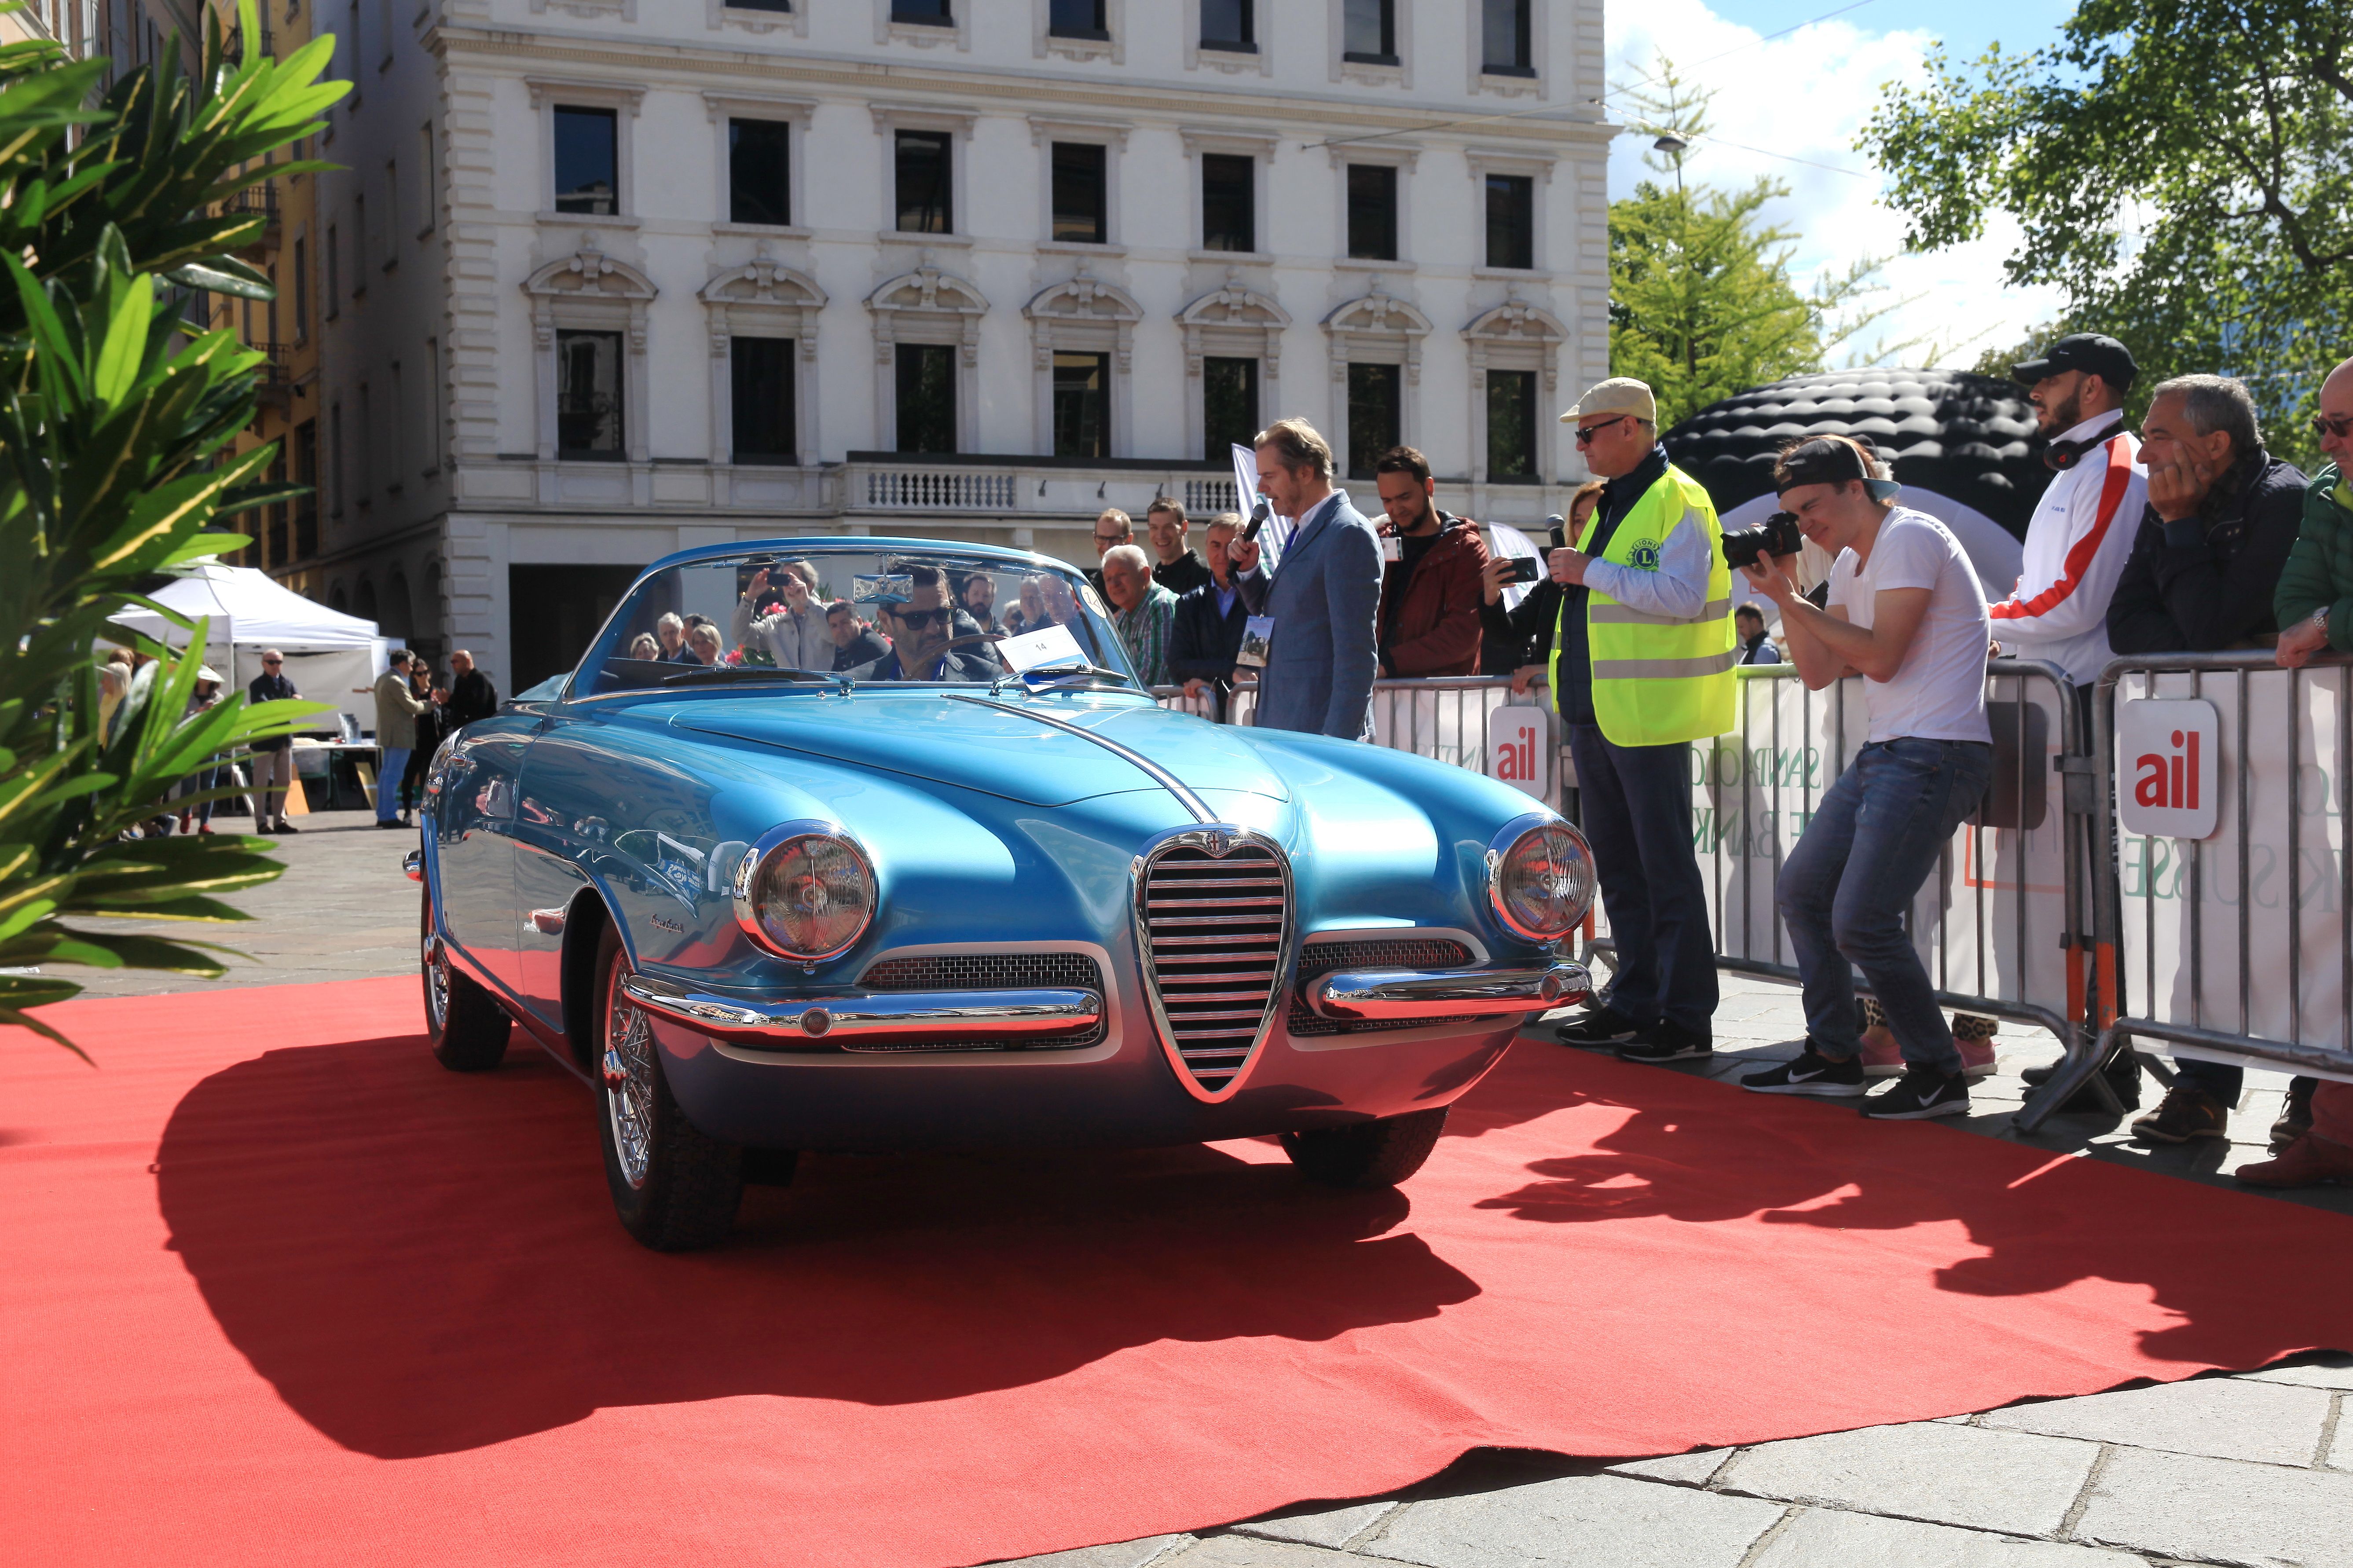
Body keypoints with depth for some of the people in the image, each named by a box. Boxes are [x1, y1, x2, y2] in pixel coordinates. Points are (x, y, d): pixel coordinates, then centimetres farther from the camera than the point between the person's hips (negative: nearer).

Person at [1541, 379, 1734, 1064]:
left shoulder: (1679, 501, -10)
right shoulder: (1611, 505, 19)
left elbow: (1682, 596, -23)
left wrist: (1592, 571, -19)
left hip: (1647, 717, -9)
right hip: (1593, 713, 10)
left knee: (1666, 867, -5)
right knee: (1616, 865, 13)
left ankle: (1688, 1019, 0)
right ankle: (1634, 1002, 22)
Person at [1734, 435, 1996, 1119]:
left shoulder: (1911, 538, -10)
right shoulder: (1850, 564, 18)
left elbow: (1880, 657, -17)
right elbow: (1819, 672, 14)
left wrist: (1793, 601, -11)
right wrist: (1784, 594, 4)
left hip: (1934, 755, -10)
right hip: (1883, 754, 10)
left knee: (1861, 922, -15)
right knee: (1801, 890, 12)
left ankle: (1938, 1075, -1)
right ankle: (1832, 1056, 22)